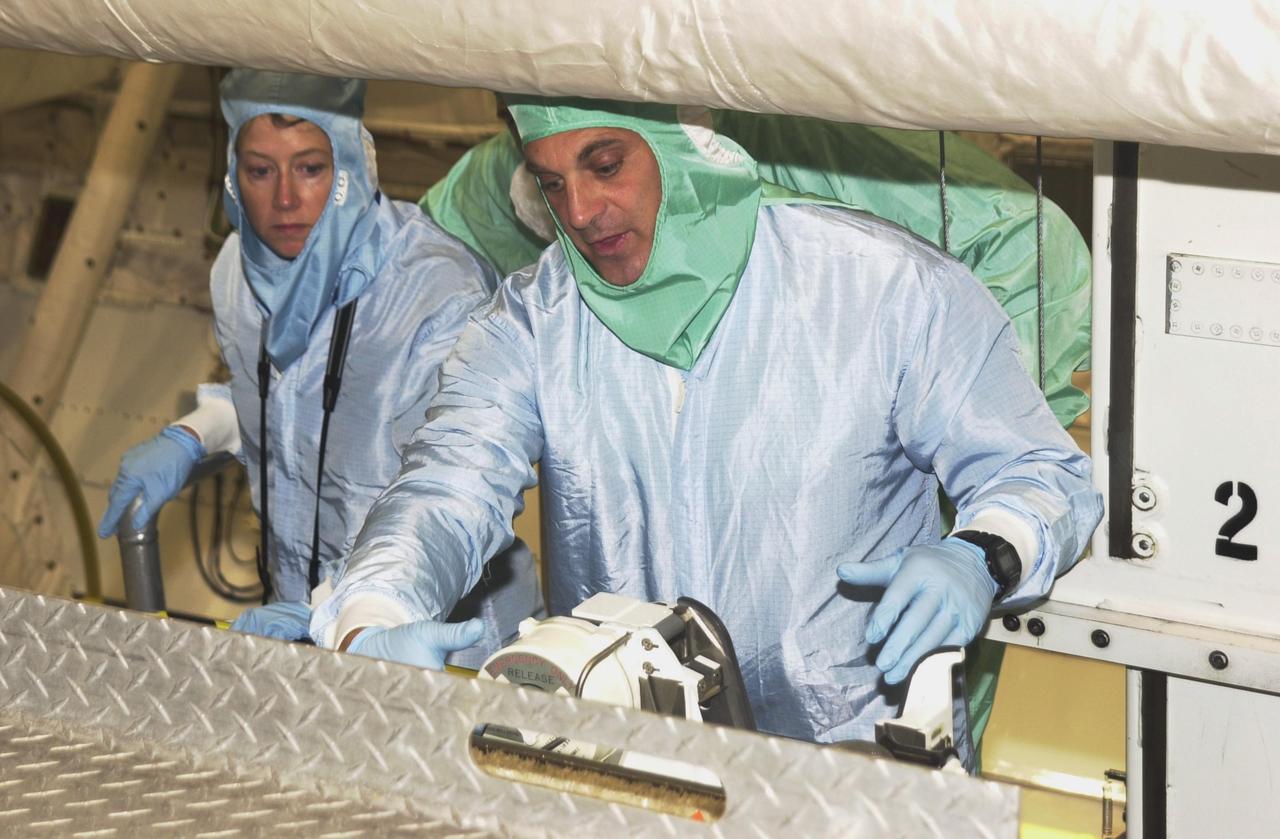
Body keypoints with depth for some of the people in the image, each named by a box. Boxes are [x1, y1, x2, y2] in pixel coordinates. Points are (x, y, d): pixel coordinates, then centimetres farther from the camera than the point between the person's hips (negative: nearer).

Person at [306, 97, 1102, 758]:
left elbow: (1042, 473, 1)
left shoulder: (884, 285, -4)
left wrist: (982, 559, -22)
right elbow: (446, 492, -8)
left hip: (853, 750, -3)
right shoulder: (530, 321, 4)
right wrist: (372, 625, -30)